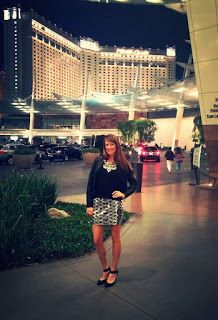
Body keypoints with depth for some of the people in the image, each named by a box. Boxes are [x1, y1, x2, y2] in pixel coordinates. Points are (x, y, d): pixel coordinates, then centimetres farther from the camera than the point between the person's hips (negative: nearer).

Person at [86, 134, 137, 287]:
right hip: (98, 203, 2)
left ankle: (114, 270, 26)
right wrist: (89, 205, -1)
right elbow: (90, 184, 3)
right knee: (97, 240, 1)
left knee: (115, 238, 9)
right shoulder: (98, 161, 3)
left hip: (115, 204, -2)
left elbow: (133, 184, 6)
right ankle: (105, 269, 24)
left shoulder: (123, 164, 0)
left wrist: (124, 194, -11)